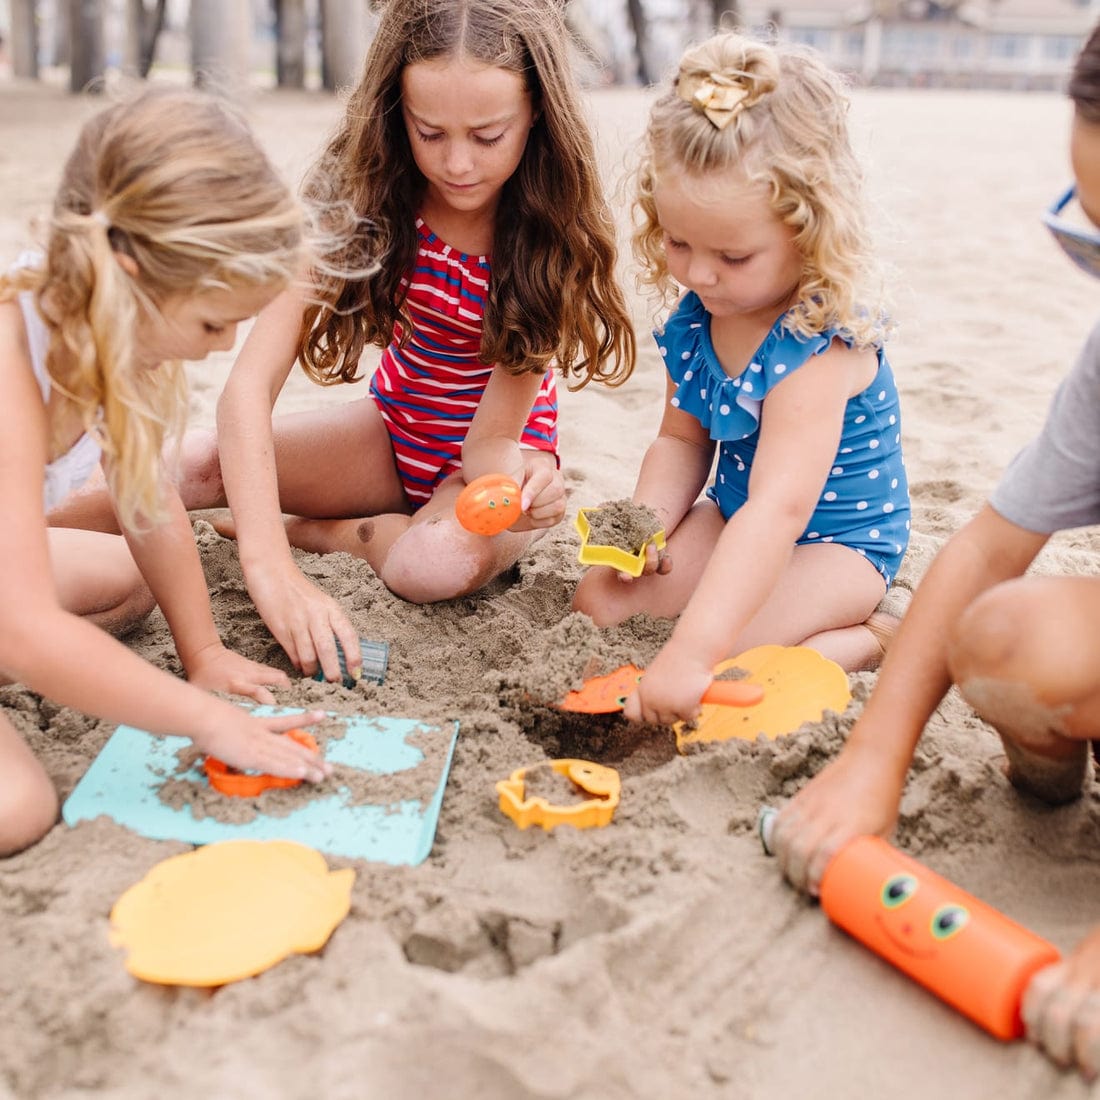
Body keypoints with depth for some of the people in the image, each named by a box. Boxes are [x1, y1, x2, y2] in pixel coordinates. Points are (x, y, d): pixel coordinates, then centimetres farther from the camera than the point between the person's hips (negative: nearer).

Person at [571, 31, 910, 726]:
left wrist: (690, 652, -48)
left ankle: (863, 638, 0)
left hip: (835, 544, -8)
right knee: (598, 599, -1)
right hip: (733, 522, 8)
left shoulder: (819, 348, -31)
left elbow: (778, 509, -40)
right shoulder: (695, 320, -7)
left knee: (718, 682, -25)